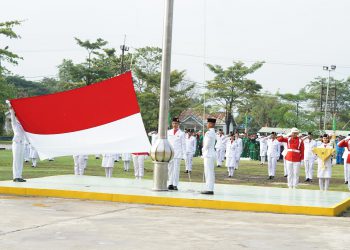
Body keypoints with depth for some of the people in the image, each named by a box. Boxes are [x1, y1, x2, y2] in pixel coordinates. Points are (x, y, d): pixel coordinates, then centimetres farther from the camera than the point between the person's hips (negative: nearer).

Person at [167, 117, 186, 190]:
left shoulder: (181, 133, 3)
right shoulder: (168, 132, 12)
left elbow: (183, 144, 2)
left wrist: (184, 154, -4)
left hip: (178, 154, -3)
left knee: (176, 169, -5)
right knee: (170, 169, 3)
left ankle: (175, 185, -3)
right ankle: (170, 184, 8)